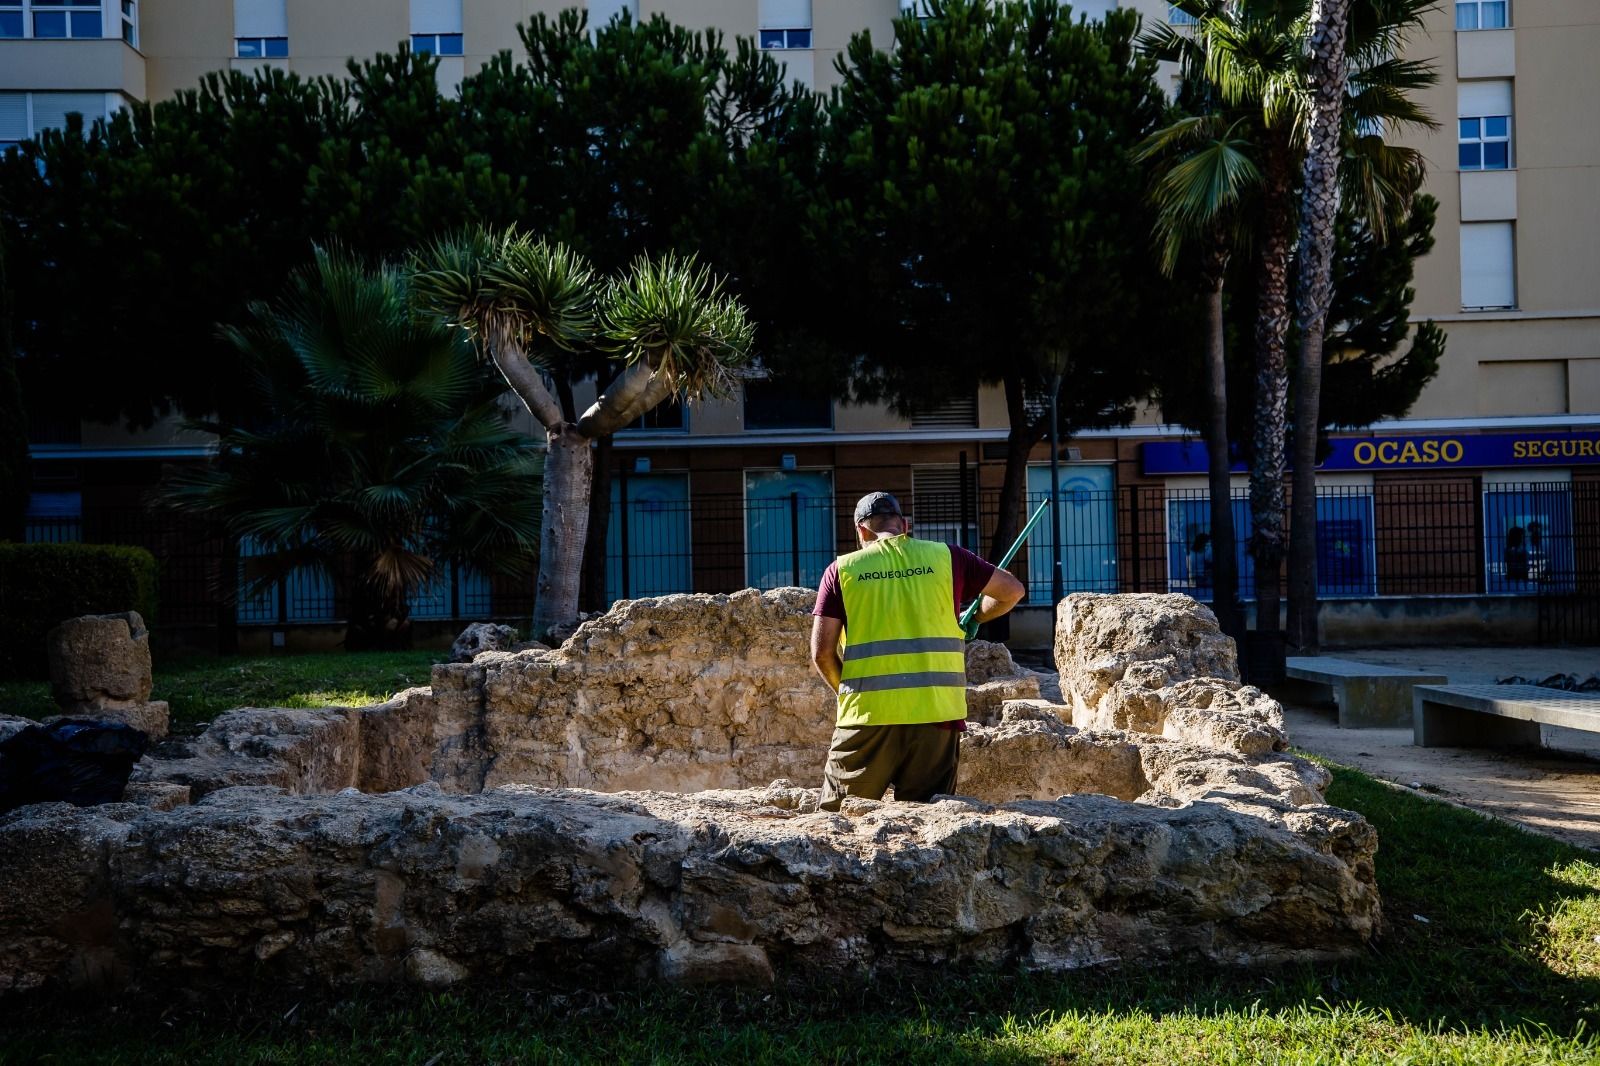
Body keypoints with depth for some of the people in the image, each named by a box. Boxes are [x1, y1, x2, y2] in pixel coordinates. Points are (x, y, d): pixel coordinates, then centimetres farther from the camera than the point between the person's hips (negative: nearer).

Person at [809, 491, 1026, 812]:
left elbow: (822, 653, 0)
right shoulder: (945, 557, 8)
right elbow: (1012, 590, 16)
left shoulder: (842, 570, 5)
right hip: (936, 713, 1)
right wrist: (975, 618, 34)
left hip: (867, 714, -1)